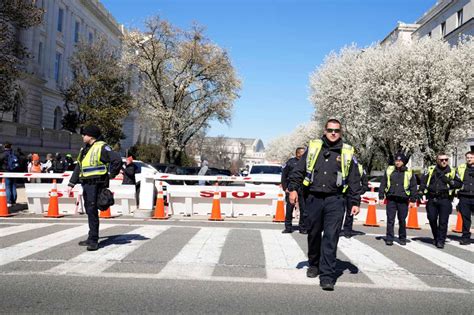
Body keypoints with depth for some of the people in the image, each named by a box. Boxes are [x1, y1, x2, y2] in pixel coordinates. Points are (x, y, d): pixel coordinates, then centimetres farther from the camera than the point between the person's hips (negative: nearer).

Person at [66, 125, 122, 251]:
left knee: (92, 211, -10)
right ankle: (91, 239, 21)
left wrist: (110, 175, -12)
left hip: (95, 184, -9)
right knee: (89, 211, 12)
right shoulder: (84, 150, 19)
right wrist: (71, 184, 19)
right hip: (86, 184, 9)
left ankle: (93, 241, -5)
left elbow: (117, 160, -18)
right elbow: (78, 168, 23)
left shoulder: (101, 147, -9)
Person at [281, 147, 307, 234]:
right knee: (289, 209, 3)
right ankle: (288, 227, 14)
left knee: (303, 209, 1)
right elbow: (284, 176, 5)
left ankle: (303, 228, 12)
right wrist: (285, 188, -2)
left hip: (303, 190, 1)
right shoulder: (290, 162, 3)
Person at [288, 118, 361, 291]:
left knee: (331, 238, -6)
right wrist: (293, 188, -2)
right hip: (313, 198, 2)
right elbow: (298, 170, 8)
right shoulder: (313, 147, 8)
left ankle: (327, 275, -2)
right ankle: (314, 265, 33)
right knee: (313, 234, 12)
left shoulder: (347, 153, 7)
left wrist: (355, 202, 3)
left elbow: (354, 181, 8)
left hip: (335, 200, -1)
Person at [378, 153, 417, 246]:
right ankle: (389, 239, 5)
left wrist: (413, 200, 2)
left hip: (403, 201, 0)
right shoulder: (389, 171, 6)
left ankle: (402, 239, 21)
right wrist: (381, 197, 3)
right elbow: (383, 184, 8)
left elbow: (413, 187, 8)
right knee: (390, 220, -1)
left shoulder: (409, 173, 5)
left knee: (402, 220, 8)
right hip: (391, 199, 0)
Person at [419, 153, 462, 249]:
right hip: (432, 199, 2)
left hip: (445, 200, -2)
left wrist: (450, 181, -10)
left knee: (443, 222, -3)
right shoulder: (431, 170, 7)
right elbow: (423, 181, 8)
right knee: (432, 219, 9)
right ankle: (436, 237, 28)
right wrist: (421, 191, -3)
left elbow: (459, 183, 7)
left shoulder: (452, 171, 6)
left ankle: (441, 241, 5)